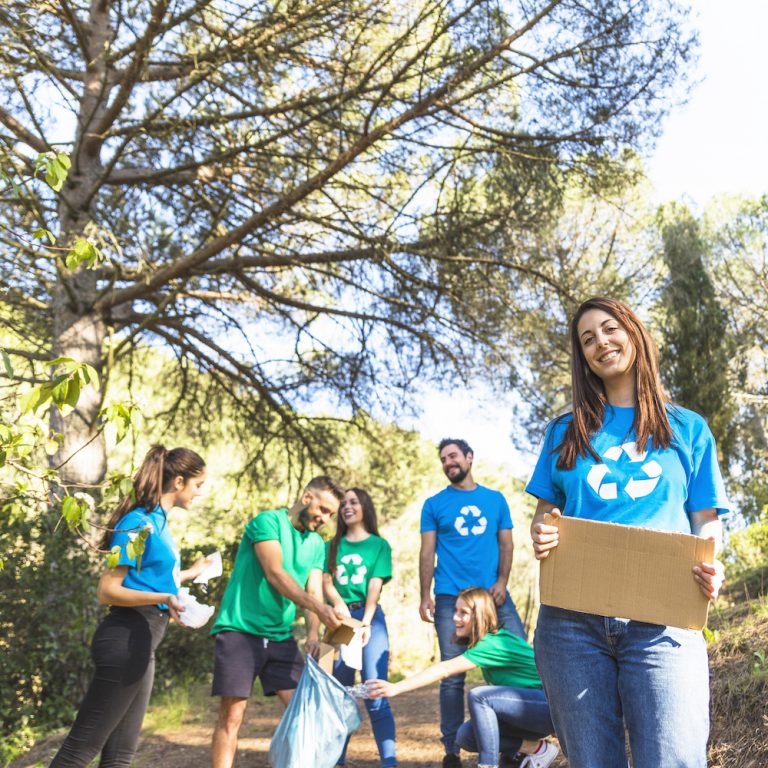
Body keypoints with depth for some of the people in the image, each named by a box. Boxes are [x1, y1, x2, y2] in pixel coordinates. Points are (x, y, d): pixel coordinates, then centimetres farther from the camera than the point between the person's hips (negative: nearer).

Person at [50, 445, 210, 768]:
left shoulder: (158, 520, 13)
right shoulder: (138, 522, -14)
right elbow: (108, 591, -17)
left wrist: (187, 574, 32)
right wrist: (164, 598, -29)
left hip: (139, 644, 10)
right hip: (126, 642, -10)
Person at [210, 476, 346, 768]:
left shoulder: (317, 544, 11)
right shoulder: (268, 521, -8)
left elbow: (314, 592, 3)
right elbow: (275, 574, -20)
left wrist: (313, 633, -17)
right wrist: (319, 607, -29)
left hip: (280, 637, 6)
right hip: (240, 631, -6)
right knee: (232, 714, -4)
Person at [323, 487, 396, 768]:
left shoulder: (379, 545, 6)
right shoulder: (332, 545, 13)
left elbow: (375, 586, -5)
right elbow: (326, 581, 2)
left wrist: (365, 622, -18)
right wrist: (340, 606, -19)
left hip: (370, 618, -3)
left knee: (376, 696, -10)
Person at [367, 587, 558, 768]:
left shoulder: (493, 644, -23)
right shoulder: (490, 640, 6)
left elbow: (445, 669, -31)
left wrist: (396, 688, -35)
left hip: (548, 705, -9)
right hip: (530, 704, 9)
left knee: (478, 696, -26)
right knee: (466, 737, -2)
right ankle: (530, 746, 5)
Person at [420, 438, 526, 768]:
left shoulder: (496, 499, 12)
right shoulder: (434, 504, 8)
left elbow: (506, 544, 9)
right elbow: (427, 553, 4)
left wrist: (501, 581, -7)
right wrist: (425, 595, -6)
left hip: (493, 593, 2)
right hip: (450, 597, -1)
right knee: (453, 675, 2)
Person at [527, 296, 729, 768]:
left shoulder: (688, 429, 14)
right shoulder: (567, 432, 16)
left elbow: (707, 521, 11)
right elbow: (546, 512, 17)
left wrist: (711, 569, -11)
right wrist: (540, 535, -8)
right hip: (572, 619, 2)